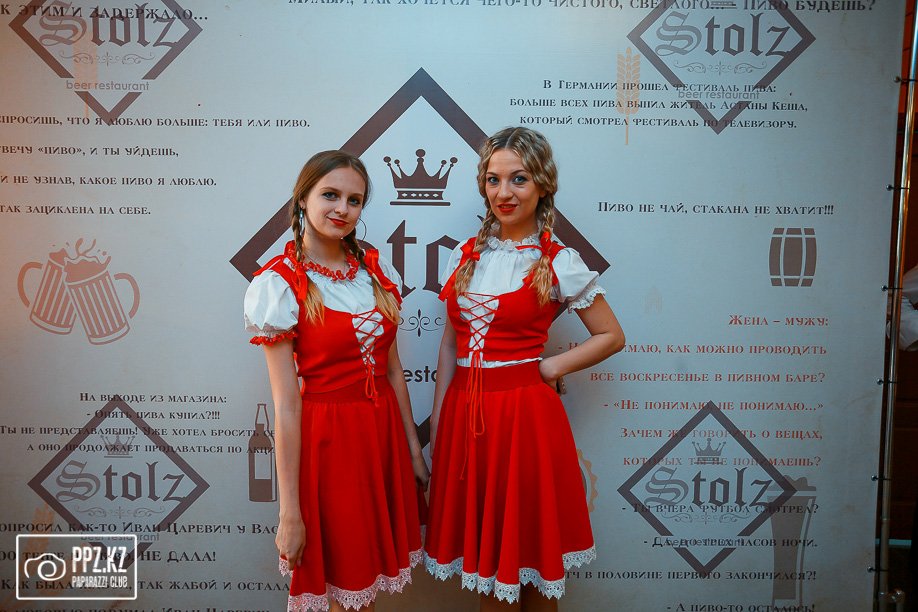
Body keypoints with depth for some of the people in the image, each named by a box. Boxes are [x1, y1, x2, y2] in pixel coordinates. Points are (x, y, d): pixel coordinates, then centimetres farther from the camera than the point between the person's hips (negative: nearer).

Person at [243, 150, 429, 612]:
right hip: (325, 435, -5)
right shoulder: (278, 283, -13)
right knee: (339, 573, 13)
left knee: (371, 567, 20)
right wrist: (289, 512, -13)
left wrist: (413, 447, 11)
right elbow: (286, 404, -15)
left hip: (384, 431, 5)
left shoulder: (377, 270, 3)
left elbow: (393, 369, 9)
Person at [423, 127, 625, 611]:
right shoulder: (465, 256, 7)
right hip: (464, 412, 4)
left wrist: (551, 366, -9)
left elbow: (612, 336, 2)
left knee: (530, 547, 11)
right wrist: (436, 428, 8)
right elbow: (449, 345, 9)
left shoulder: (559, 263, -5)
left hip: (525, 413, -4)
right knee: (482, 549, 16)